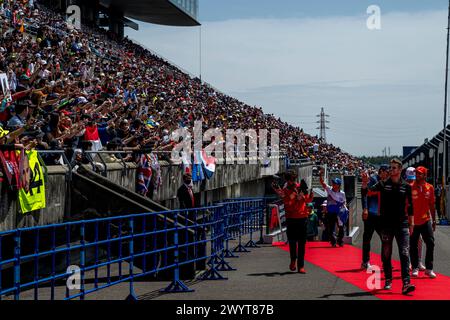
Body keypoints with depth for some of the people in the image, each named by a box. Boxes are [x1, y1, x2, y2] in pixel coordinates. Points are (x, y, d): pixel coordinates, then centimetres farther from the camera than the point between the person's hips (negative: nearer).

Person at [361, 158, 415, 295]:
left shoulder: (406, 186, 6)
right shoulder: (383, 184, 4)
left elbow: (410, 206, 10)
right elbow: (369, 190, -11)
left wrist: (411, 223, 6)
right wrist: (365, 182, -31)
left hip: (402, 224, 0)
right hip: (386, 224, 1)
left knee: (404, 253, -9)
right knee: (386, 254, 7)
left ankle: (406, 284, -15)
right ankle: (388, 281, 20)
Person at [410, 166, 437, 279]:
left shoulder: (430, 188, 4)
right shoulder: (411, 188, -5)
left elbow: (432, 205, 11)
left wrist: (434, 220, 11)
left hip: (426, 220, 2)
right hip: (413, 221, -2)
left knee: (430, 243, -2)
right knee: (413, 246, 4)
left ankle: (429, 268, 7)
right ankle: (415, 268, 15)